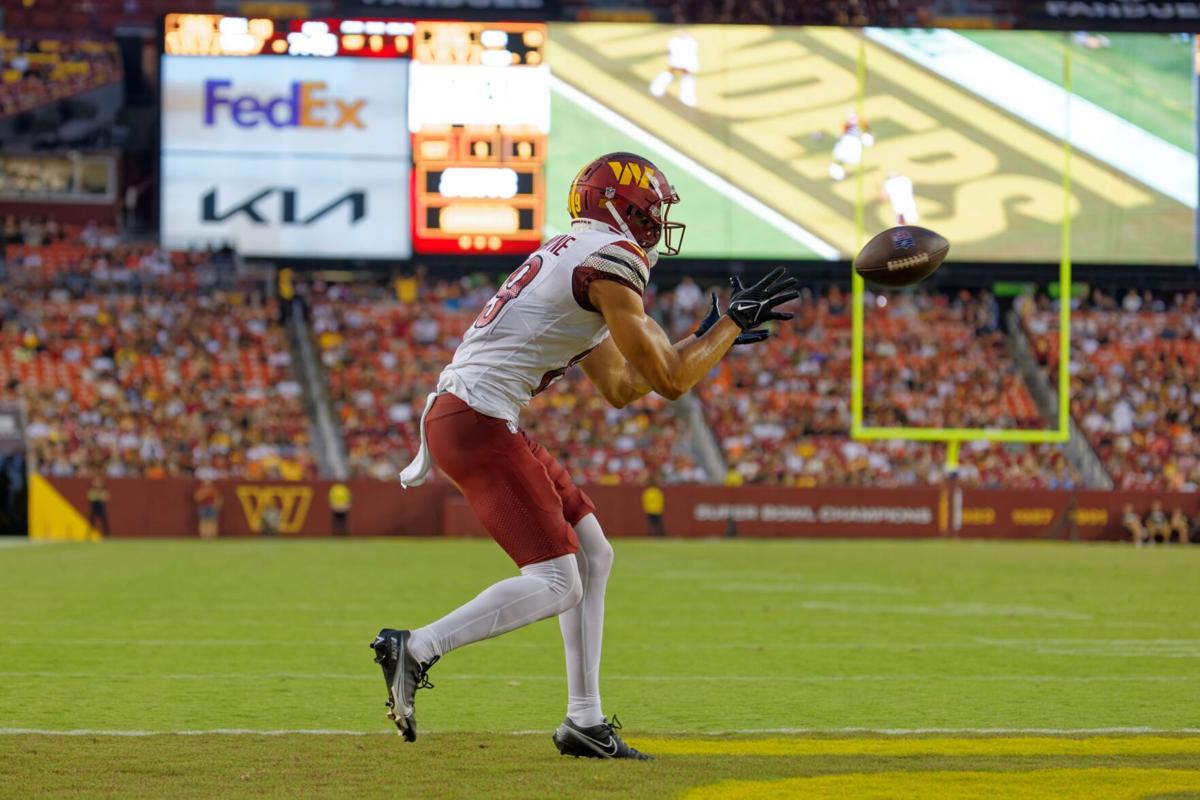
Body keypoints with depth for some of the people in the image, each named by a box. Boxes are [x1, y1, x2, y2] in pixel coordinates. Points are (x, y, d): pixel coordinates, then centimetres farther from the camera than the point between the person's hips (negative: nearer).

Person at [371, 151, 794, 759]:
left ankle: (585, 721, 15)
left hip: (456, 416, 10)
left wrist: (706, 339, 28)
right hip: (477, 421, -10)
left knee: (592, 555, 13)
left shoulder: (571, 256, 22)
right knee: (556, 585, -13)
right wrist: (734, 322, 3)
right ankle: (415, 649, -17)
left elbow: (620, 387, 27)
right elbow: (667, 381, -9)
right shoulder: (610, 259, -10)